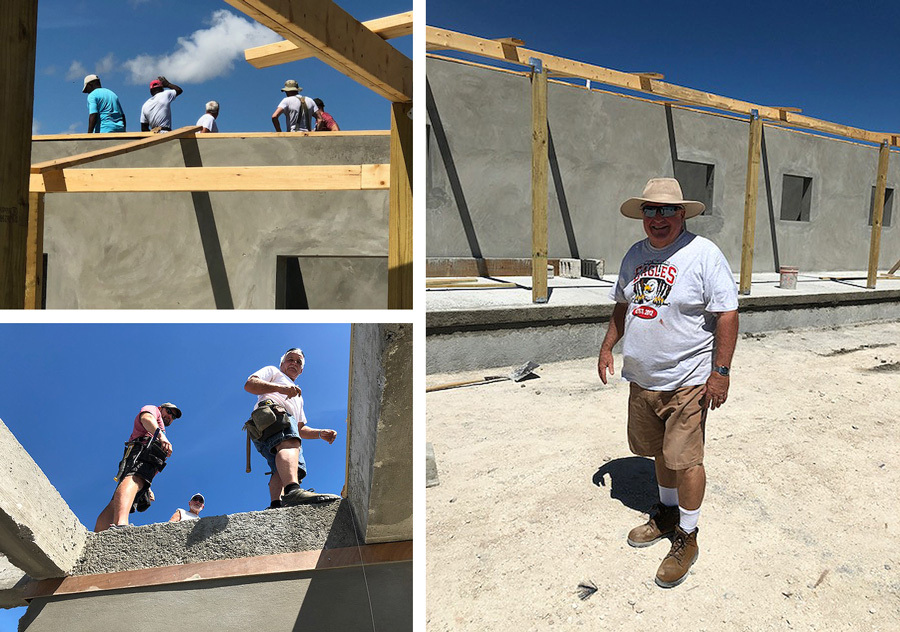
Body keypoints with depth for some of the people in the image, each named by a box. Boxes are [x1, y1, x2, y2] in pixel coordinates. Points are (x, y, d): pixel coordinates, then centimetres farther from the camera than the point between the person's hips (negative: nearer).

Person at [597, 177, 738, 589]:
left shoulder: (703, 254, -11)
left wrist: (721, 371, -17)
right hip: (642, 379, 6)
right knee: (659, 452, 19)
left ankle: (686, 536, 18)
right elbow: (622, 305, 20)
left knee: (685, 459, 0)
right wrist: (607, 347, 16)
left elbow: (727, 314, -13)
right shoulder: (635, 255, 8)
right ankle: (666, 513, 38)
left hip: (686, 381, -6)